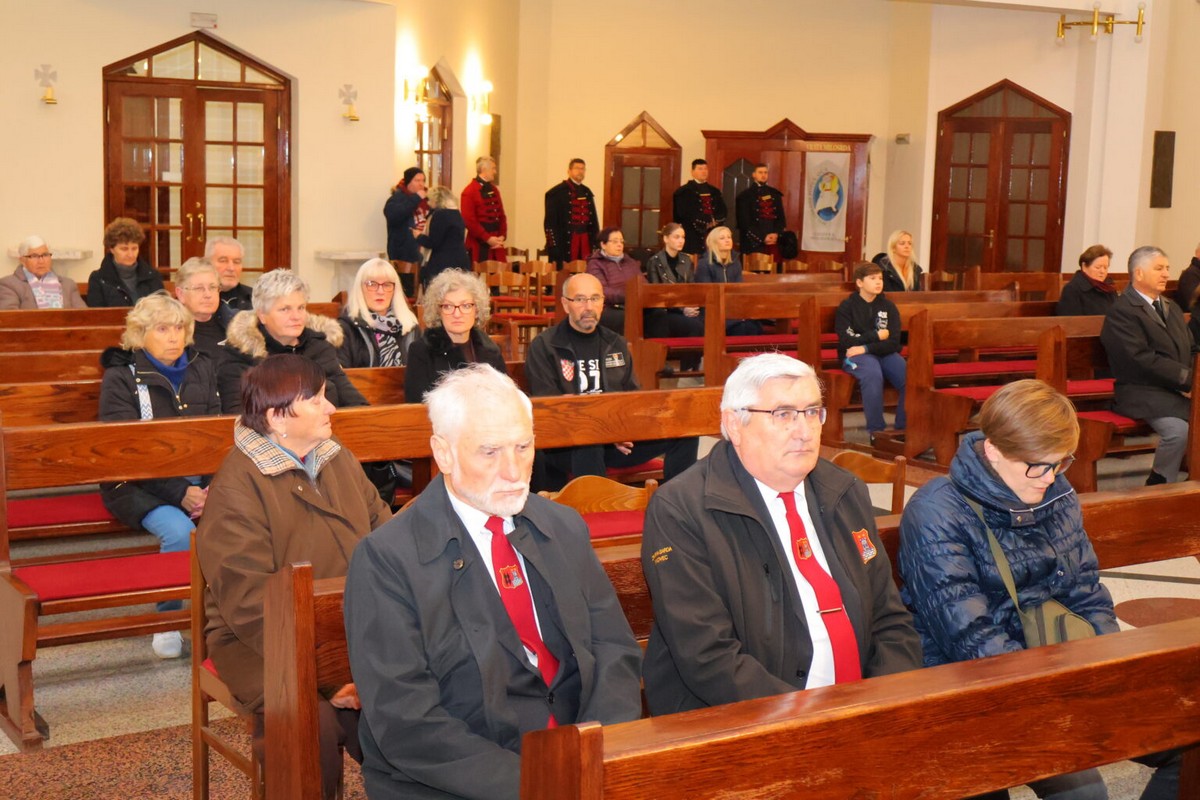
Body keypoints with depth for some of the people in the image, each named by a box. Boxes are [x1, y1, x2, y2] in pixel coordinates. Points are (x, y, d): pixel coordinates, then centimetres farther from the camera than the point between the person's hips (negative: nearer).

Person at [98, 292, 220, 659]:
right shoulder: (120, 377, -3)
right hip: (139, 484, -4)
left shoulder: (202, 369, 11)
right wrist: (179, 493, -19)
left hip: (199, 480, 4)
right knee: (179, 531, -33)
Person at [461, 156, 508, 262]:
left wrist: (502, 236, 1)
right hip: (479, 245, -7)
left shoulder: (494, 189, 15)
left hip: (497, 244, 7)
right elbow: (469, 220, -15)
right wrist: (487, 238, -16)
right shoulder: (469, 192, -9)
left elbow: (501, 215, 16)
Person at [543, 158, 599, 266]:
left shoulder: (587, 192, 17)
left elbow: (594, 220, 20)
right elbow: (550, 223, -7)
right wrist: (554, 247, -13)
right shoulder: (556, 193, -2)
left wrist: (596, 243, 12)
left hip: (586, 242, 6)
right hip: (564, 243, -5)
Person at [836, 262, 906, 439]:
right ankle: (876, 430, -28)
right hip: (855, 355, -3)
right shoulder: (847, 307, 1)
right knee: (873, 375, -37)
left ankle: (904, 429, -12)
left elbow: (893, 343, 0)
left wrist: (866, 348, -13)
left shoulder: (888, 307, 9)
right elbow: (846, 341, -8)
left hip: (884, 353, 4)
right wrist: (876, 336, -4)